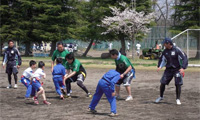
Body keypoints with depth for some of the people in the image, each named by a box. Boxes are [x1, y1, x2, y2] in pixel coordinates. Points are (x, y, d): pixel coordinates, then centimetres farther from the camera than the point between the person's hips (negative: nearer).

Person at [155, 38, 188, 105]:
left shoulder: (177, 50, -15)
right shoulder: (165, 51, 1)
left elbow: (184, 58, -14)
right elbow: (162, 59, 15)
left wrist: (182, 68, -23)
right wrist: (160, 66, -2)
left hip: (177, 69, -4)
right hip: (168, 69, 4)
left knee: (178, 84, -6)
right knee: (162, 83, 1)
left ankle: (178, 99, 9)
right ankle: (161, 97, 22)